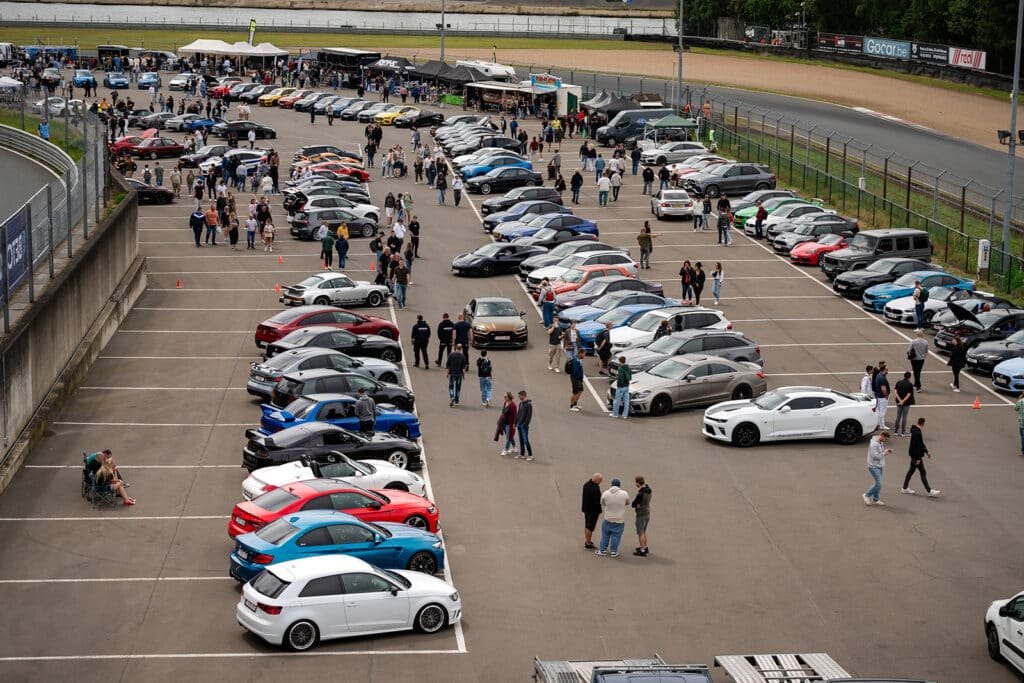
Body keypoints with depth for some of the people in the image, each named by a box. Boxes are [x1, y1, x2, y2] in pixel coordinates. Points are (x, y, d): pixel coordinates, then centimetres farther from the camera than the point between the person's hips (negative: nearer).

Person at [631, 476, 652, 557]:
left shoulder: (641, 494, -26)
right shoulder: (648, 491, 1)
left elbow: (633, 504, -20)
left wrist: (636, 504, -2)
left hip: (641, 515, -8)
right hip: (647, 514, 8)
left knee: (640, 533, 1)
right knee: (644, 532, 23)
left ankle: (642, 551, 5)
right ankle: (645, 547, 33)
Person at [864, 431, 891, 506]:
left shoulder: (881, 443, 10)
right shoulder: (874, 444, -21)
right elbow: (875, 456, -24)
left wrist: (886, 451, 0)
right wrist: (884, 453, -17)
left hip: (880, 466, 10)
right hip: (874, 467, -10)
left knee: (878, 484, 12)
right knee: (878, 484, -10)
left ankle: (875, 500, 19)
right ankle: (866, 495, 5)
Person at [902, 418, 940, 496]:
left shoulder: (918, 431, 7)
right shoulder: (917, 433, -25)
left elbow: (921, 443, 19)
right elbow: (916, 446, -26)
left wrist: (926, 451, 22)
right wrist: (918, 458, -24)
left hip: (913, 455, 10)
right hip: (916, 455, -10)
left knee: (911, 470, 18)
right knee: (923, 473, -3)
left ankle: (905, 488, 26)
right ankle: (929, 491, 3)